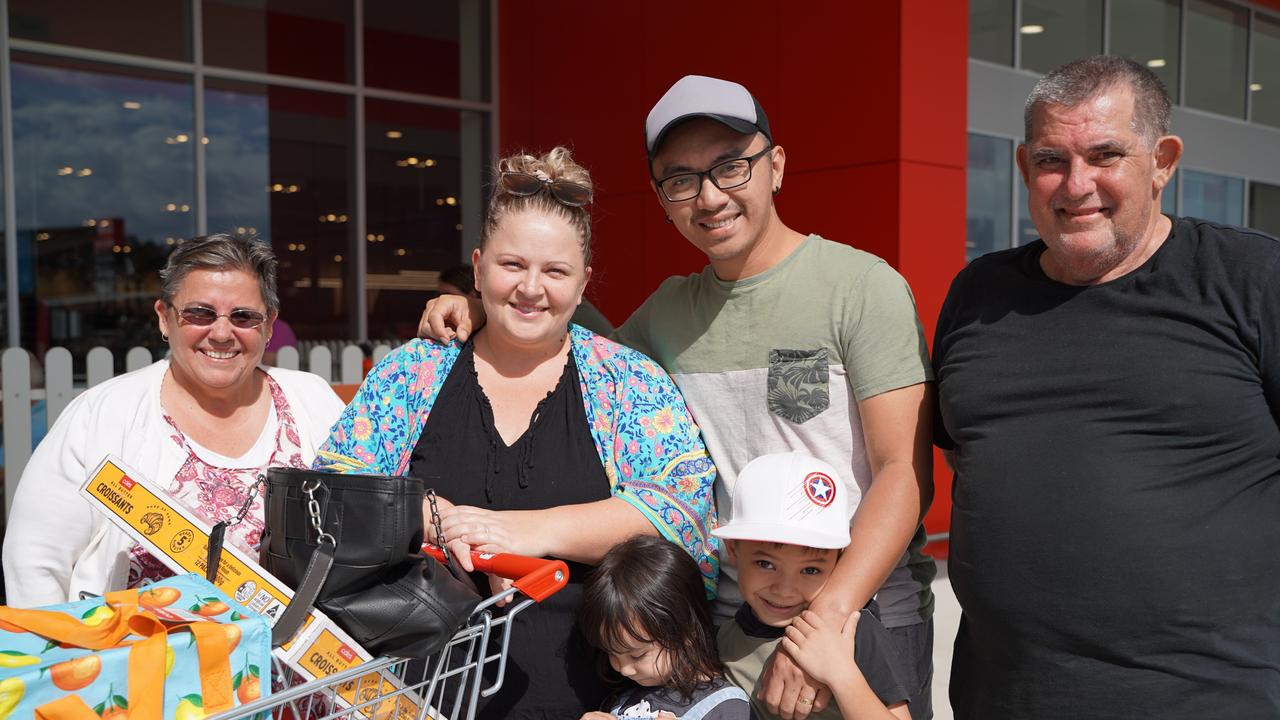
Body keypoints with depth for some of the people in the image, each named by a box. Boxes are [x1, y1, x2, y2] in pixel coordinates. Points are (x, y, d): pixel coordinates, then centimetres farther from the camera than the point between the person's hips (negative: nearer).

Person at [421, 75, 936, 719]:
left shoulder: (862, 286, -9)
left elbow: (905, 473, -13)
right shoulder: (669, 310, 7)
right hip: (724, 621, 4)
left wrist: (826, 618, -23)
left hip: (866, 613, -4)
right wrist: (477, 314, 3)